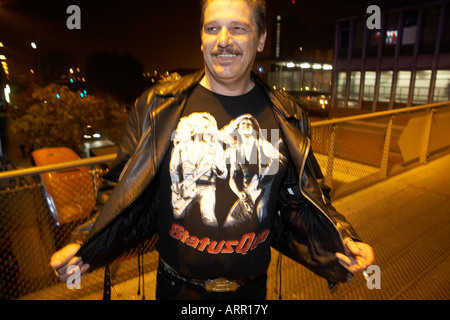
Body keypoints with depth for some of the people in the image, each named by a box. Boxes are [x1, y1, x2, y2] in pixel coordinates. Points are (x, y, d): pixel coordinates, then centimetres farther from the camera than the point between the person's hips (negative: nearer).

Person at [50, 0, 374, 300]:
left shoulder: (287, 116, -6)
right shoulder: (158, 105, -10)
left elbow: (297, 203, -1)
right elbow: (132, 200, -5)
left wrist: (344, 244, -14)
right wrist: (86, 250, -15)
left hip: (251, 285, 2)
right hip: (177, 284, -1)